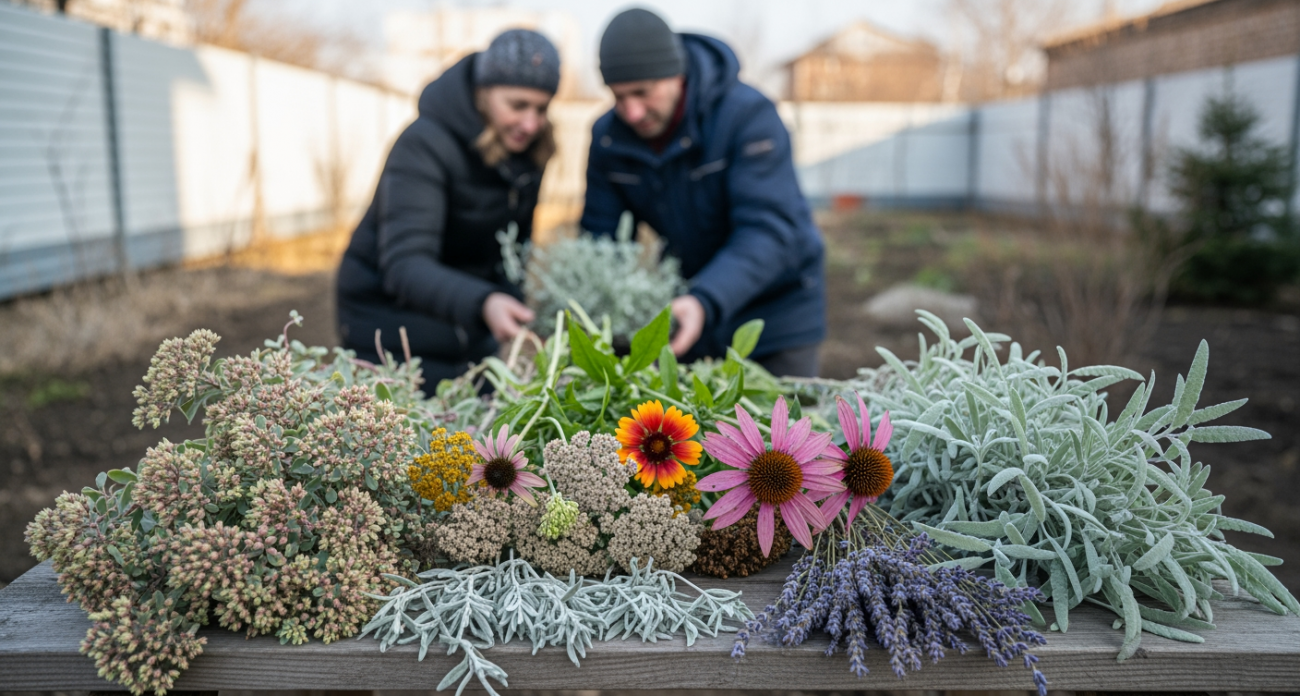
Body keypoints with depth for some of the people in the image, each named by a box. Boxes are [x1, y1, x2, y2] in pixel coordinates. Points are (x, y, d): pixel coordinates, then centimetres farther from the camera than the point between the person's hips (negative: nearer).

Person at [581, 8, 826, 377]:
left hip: (773, 311, -4)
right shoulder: (608, 138, -7)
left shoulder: (749, 116, -23)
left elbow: (767, 233, -30)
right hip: (687, 309, 4)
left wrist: (705, 303, -45)